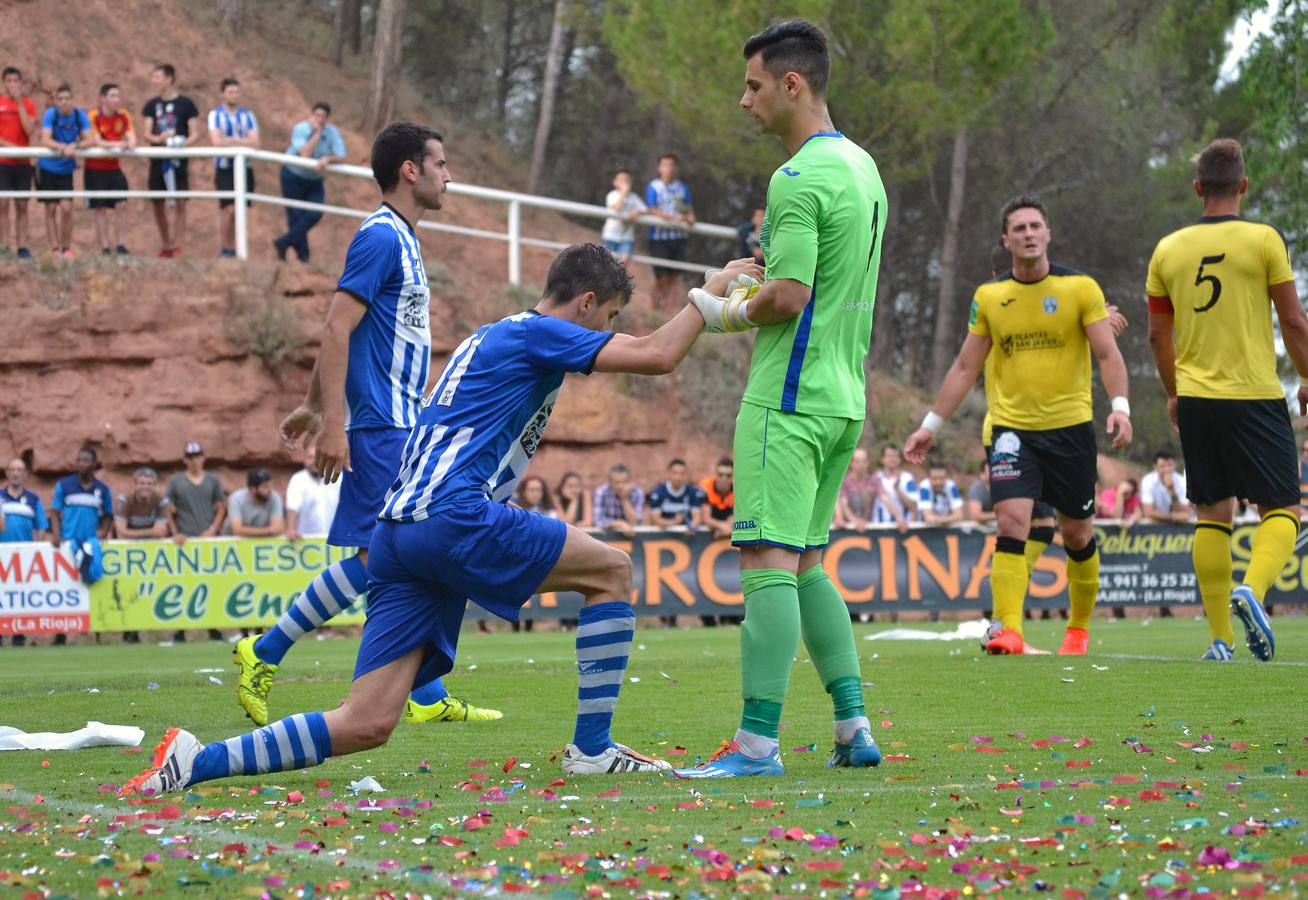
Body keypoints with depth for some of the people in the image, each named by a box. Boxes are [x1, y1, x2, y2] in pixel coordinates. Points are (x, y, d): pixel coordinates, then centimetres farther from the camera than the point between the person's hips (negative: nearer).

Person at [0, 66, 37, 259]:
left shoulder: (28, 103, 6)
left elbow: (30, 131, -8)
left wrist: (19, 103, -9)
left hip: (23, 162, 2)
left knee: (22, 205, 4)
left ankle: (22, 246, 6)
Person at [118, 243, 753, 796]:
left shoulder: (486, 338, 28)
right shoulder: (538, 333, 2)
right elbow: (656, 356, -6)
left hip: (397, 533, 8)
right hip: (452, 516, -8)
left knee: (366, 725, -1)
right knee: (612, 570, 4)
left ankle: (196, 763, -9)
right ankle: (592, 749, 3)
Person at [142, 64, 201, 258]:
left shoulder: (186, 104, 1)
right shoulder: (151, 105, 10)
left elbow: (195, 134, -1)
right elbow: (147, 134, 3)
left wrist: (184, 143, -21)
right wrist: (158, 138, -18)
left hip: (178, 160, -4)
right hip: (158, 160, 4)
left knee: (180, 203, -9)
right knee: (158, 204, 6)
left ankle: (177, 247, -10)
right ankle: (165, 246, 18)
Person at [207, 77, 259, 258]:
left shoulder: (247, 114, 8)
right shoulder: (215, 114, 0)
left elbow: (255, 142, -3)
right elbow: (216, 141, -14)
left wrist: (229, 141, -11)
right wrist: (241, 142, -8)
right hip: (224, 168, -3)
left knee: (240, 210, 3)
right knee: (230, 209, -12)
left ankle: (235, 247, 10)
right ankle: (225, 248, -1)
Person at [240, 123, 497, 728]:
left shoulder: (402, 240, 17)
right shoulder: (380, 237, -13)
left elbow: (342, 333, 22)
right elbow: (337, 329, -19)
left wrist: (313, 406, 24)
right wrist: (332, 421, -24)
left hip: (407, 428, 10)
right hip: (381, 427, -10)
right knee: (374, 555, -11)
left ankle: (427, 699, 8)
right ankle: (263, 655, -3)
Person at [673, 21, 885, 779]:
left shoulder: (799, 180, -15)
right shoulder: (862, 166, 15)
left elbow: (788, 296, -21)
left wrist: (730, 314, -3)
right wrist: (753, 293, 15)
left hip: (789, 398, -10)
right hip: (843, 397, 10)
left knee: (769, 561, -10)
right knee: (807, 564, 16)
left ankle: (757, 743, -12)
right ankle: (854, 726, 13)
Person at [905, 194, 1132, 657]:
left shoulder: (1080, 288, -2)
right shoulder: (989, 296, 5)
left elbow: (1107, 354, -6)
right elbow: (965, 367, 12)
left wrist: (1120, 405, -23)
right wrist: (931, 424, 10)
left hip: (1070, 426, -1)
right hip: (1011, 427, 1)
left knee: (1078, 534, 8)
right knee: (1012, 522, -17)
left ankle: (1079, 628, 27)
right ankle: (1007, 630, -21)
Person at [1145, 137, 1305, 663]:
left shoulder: (1168, 249, 5)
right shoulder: (1263, 240, -6)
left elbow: (1158, 334, 11)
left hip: (1196, 398, 4)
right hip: (1255, 396, -4)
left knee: (1212, 515, 10)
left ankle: (1220, 638, 5)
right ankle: (1252, 589, -25)